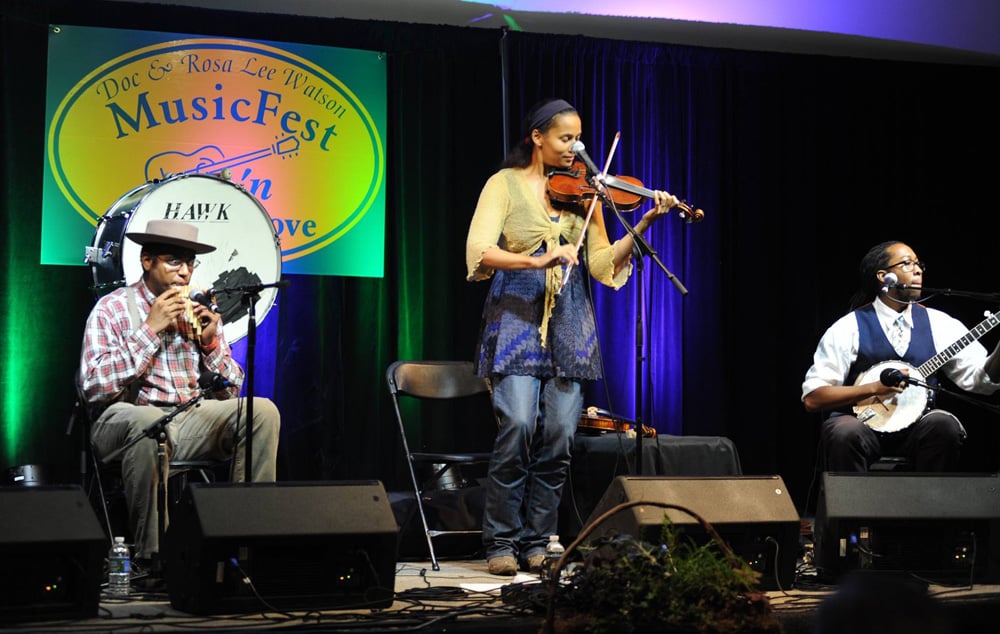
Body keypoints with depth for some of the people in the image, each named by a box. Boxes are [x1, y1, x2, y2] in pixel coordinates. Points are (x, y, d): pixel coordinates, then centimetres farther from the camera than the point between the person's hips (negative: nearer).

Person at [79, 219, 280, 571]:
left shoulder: (200, 312, 15)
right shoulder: (112, 309, 1)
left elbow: (232, 392, 14)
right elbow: (93, 387, -13)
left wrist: (211, 343, -4)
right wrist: (150, 330, -13)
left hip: (193, 420, 5)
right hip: (127, 419, -5)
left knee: (263, 410, -19)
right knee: (148, 422, -39)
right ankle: (151, 553, -31)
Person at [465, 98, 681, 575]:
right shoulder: (505, 184, 1)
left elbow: (602, 263, 7)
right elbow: (479, 251, -12)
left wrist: (643, 225, -5)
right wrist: (538, 260, -25)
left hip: (568, 321, 4)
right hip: (517, 316, -4)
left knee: (559, 433, -3)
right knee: (518, 425, -16)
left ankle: (537, 543, 8)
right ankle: (501, 542, -3)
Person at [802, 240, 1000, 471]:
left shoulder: (937, 323, 7)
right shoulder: (849, 328, -4)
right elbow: (812, 397, -9)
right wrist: (874, 387, -17)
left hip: (917, 423, 3)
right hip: (861, 422, -3)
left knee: (944, 425, -28)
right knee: (845, 433, -35)